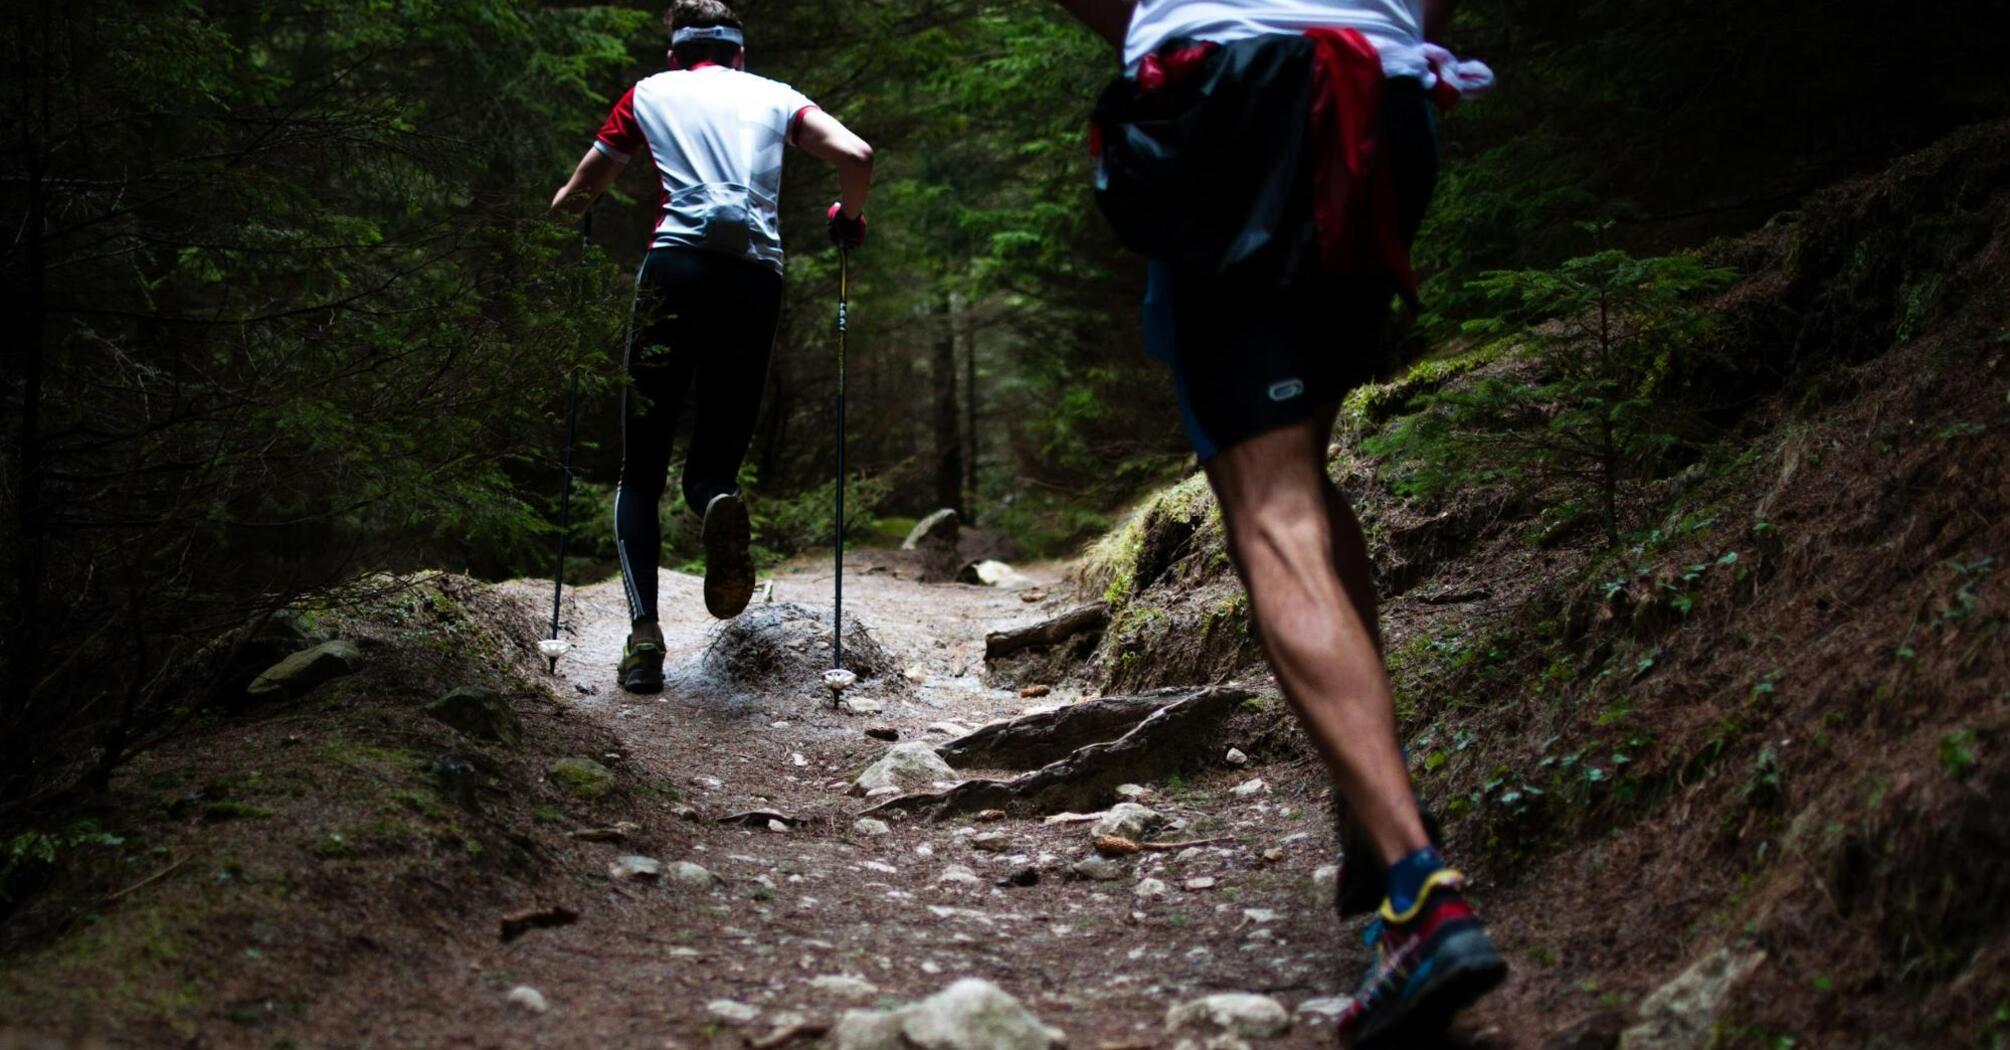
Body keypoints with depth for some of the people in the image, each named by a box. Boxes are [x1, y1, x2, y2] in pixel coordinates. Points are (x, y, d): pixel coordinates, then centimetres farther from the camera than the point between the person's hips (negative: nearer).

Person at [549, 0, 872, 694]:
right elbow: (856, 156, 6)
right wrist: (849, 220, 25)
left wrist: (567, 206, 46)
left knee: (641, 471, 6)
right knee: (714, 460, 12)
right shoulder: (775, 96, 22)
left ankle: (643, 631, -12)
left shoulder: (649, 93, 21)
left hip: (677, 267, -1)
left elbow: (573, 200, 23)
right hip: (758, 277, 1)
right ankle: (719, 501, -27)